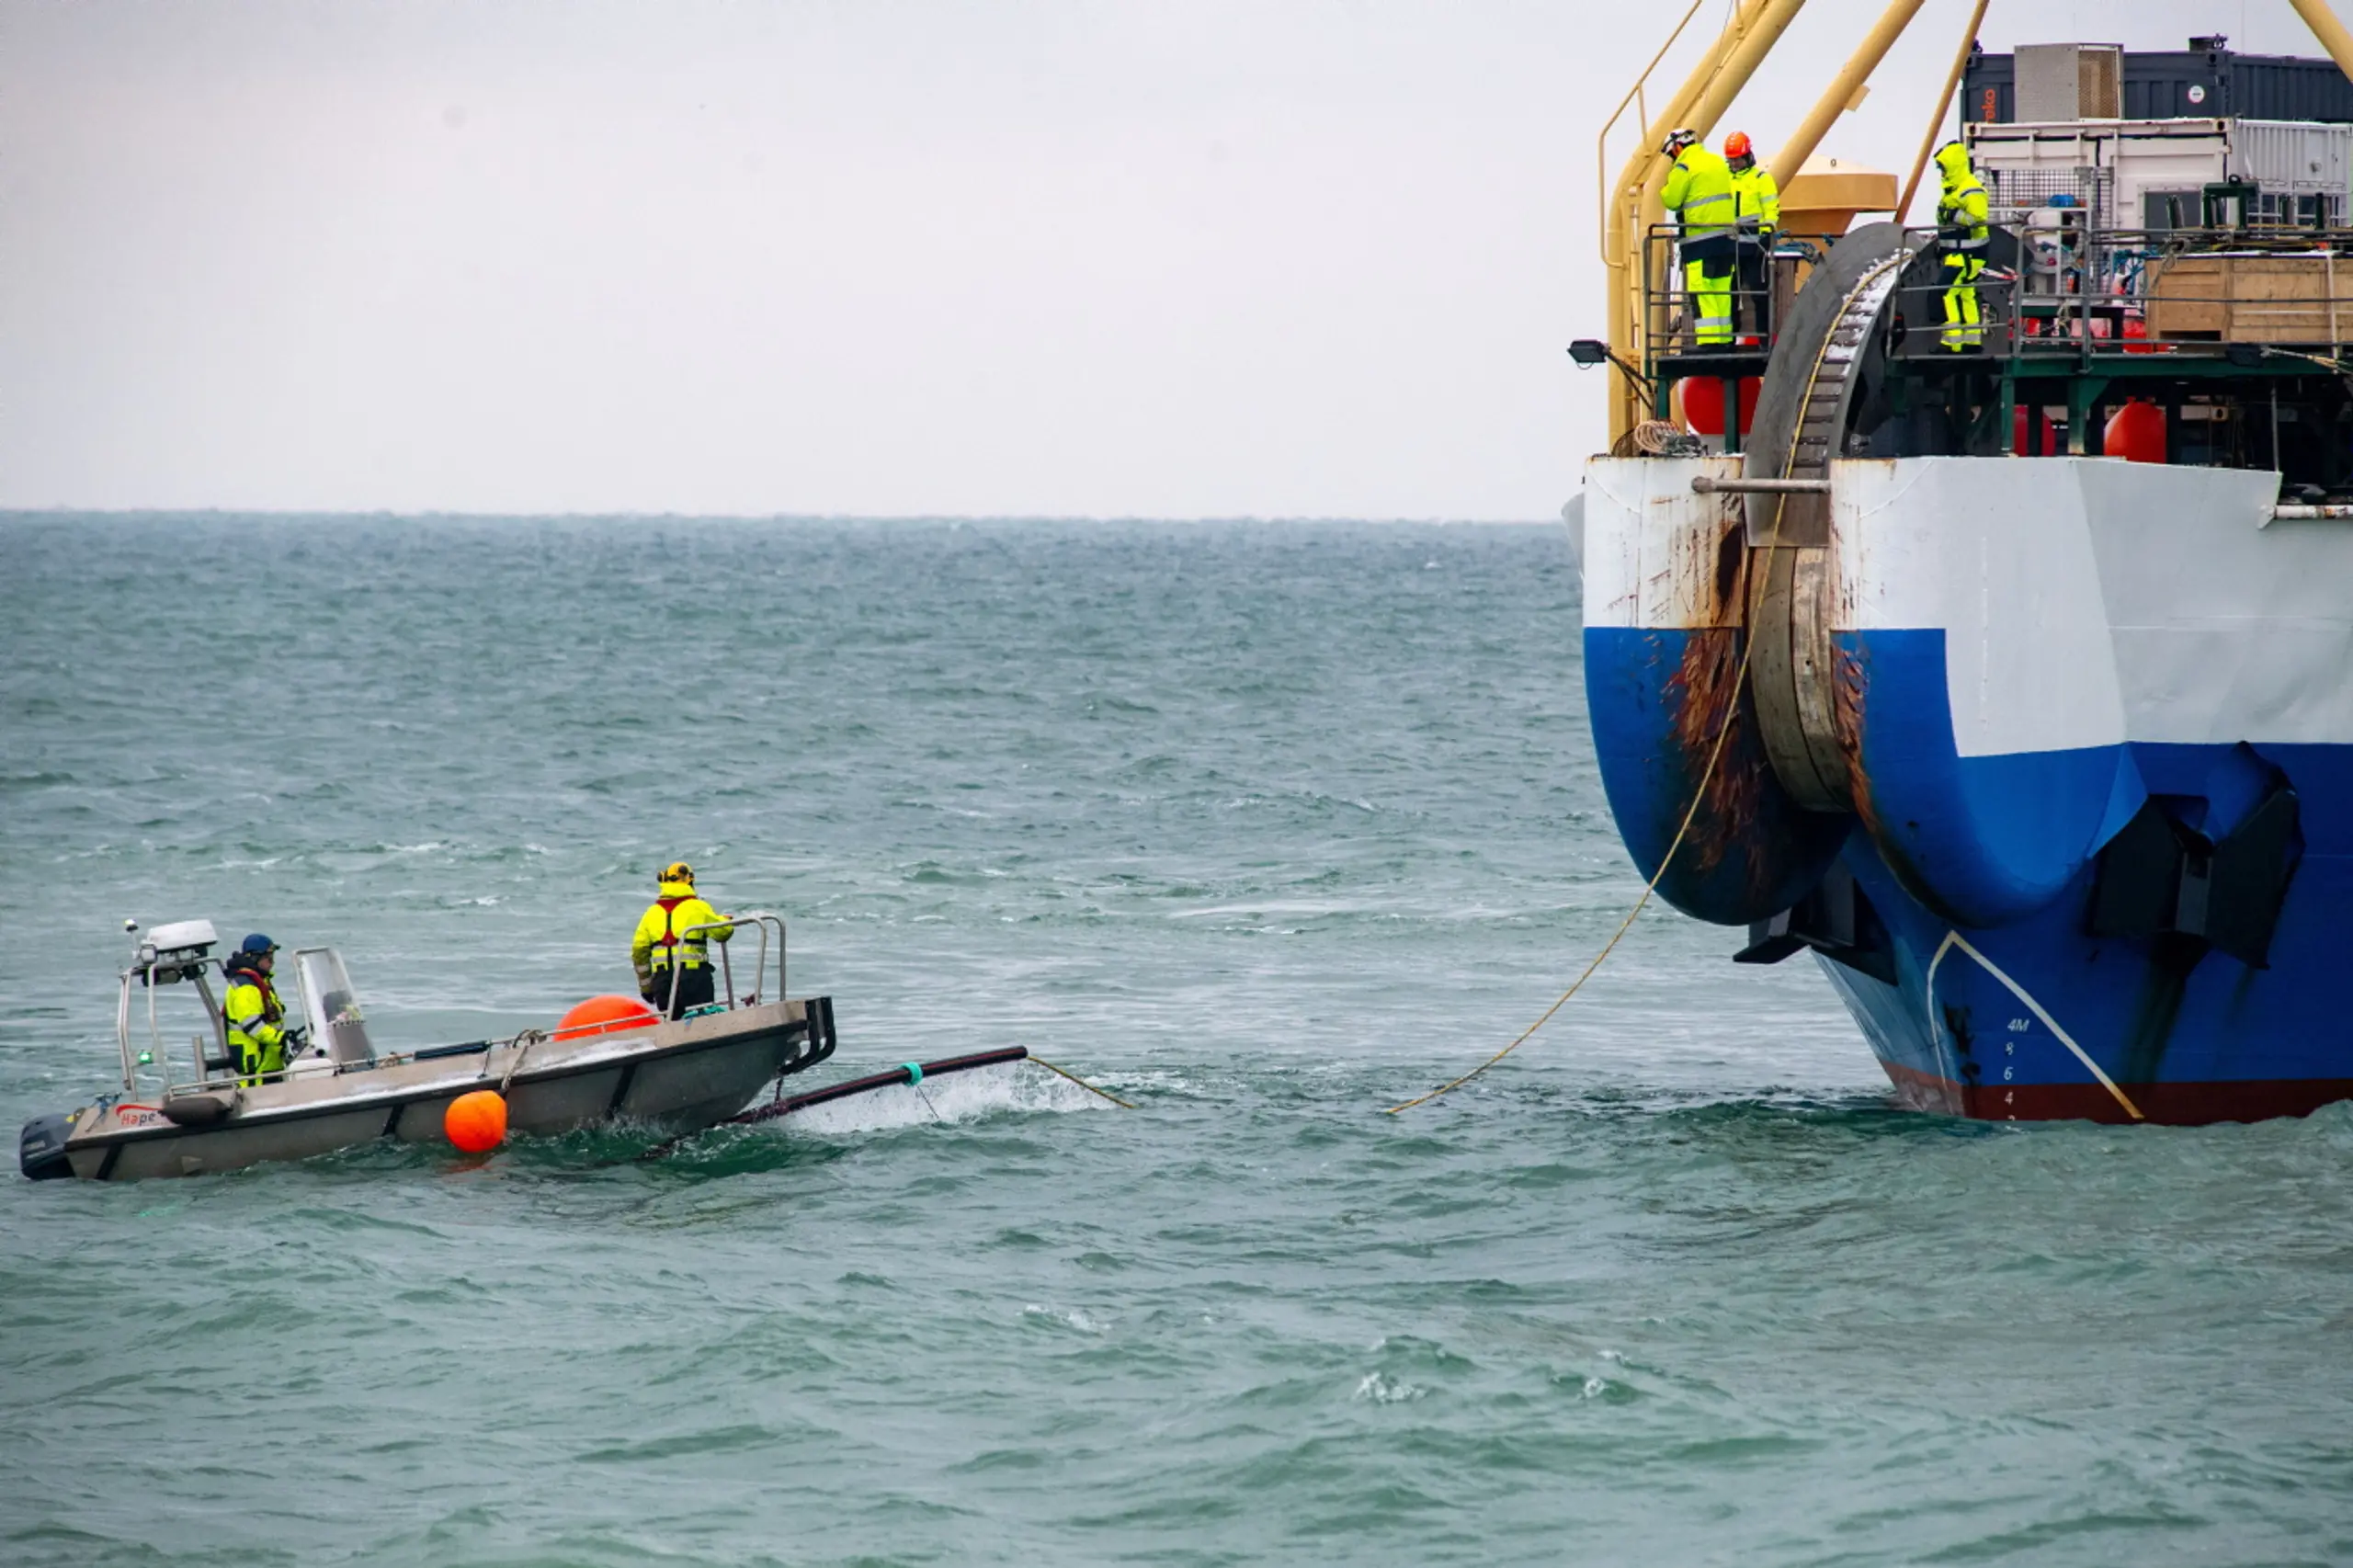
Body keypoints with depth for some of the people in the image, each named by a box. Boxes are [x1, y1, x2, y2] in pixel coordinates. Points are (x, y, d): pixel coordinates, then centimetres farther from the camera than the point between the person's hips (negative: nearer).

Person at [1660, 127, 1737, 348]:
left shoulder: (1684, 167, -8)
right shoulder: (1719, 163, 15)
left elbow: (1671, 201, -9)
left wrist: (1665, 192, 10)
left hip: (1700, 238, -8)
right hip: (1726, 236, 8)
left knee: (1700, 291, -8)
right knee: (1722, 290, 12)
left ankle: (1708, 342, -15)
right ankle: (1725, 339, 14)